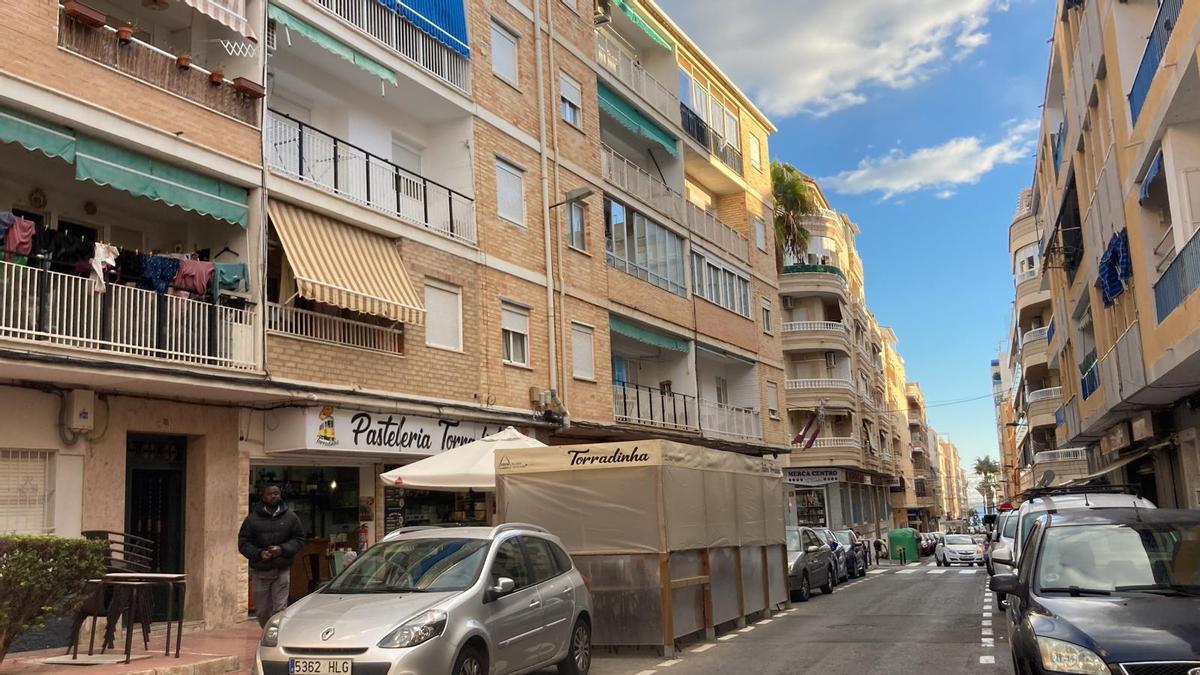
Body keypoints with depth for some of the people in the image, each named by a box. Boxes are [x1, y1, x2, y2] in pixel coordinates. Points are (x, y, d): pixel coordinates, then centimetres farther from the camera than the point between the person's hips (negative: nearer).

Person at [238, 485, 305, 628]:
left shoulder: (290, 517, 3)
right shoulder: (252, 518, 2)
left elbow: (299, 539, 5)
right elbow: (243, 543, 1)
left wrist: (283, 549, -12)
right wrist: (258, 553, -15)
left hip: (282, 570, -1)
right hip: (259, 572, 1)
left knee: (280, 609, -8)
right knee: (261, 611, 9)